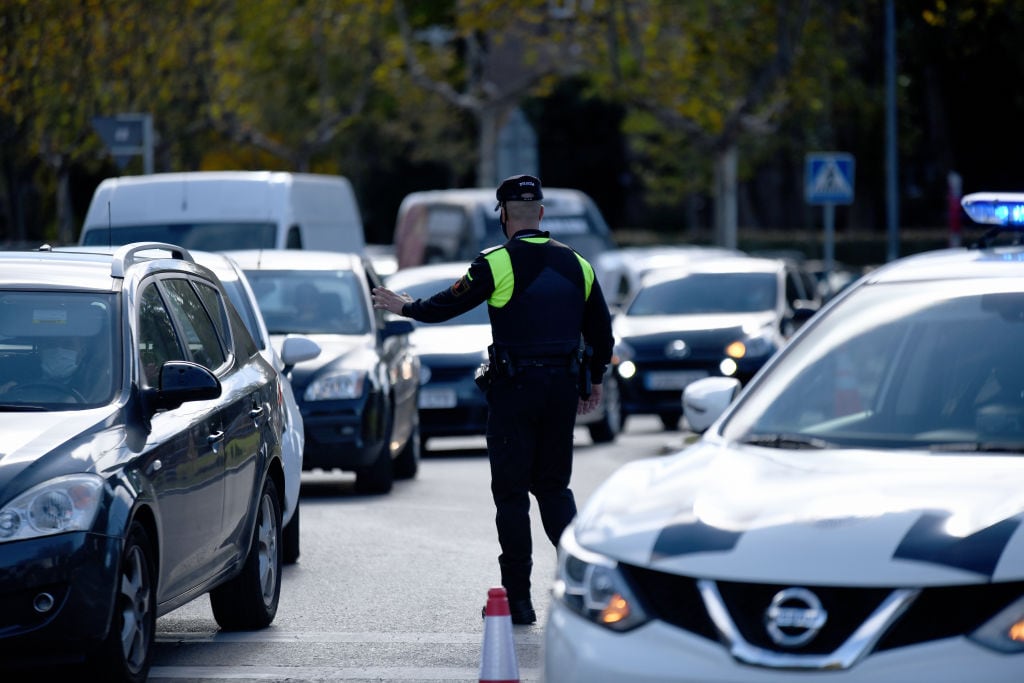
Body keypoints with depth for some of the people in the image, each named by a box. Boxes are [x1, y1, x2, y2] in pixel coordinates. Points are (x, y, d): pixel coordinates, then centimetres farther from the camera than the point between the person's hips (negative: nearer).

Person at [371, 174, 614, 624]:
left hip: (514, 387, -5)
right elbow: (601, 329, 15)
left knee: (511, 490, 3)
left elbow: (449, 305, -2)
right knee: (554, 485, 15)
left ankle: (519, 599, 4)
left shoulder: (498, 262, -9)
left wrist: (405, 306, 16)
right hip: (564, 385, 5)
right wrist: (595, 380, 28)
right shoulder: (575, 264, 8)